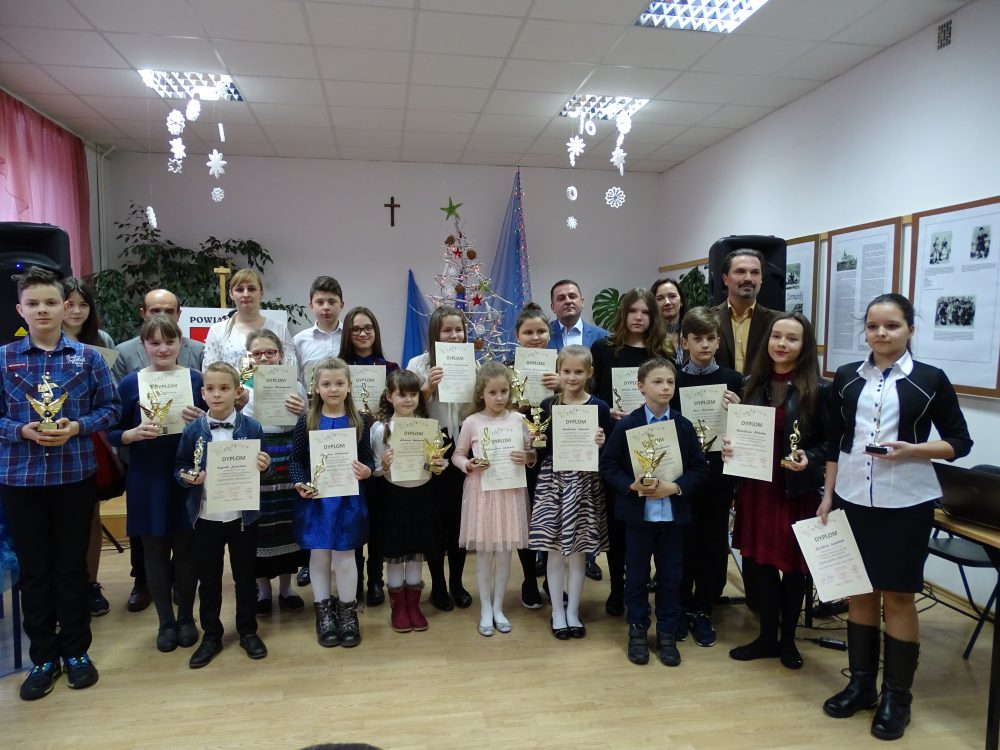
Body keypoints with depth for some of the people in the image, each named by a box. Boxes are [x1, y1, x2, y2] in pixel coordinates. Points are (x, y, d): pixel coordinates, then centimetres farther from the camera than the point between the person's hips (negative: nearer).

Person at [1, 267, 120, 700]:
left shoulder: (88, 357, -1)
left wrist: (78, 426, -15)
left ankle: (76, 651, 26)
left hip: (75, 475, 0)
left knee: (72, 566, 10)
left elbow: (110, 408, 1)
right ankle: (43, 657, 25)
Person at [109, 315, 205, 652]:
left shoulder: (196, 379, 0)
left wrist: (203, 420, -16)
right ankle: (165, 621, 24)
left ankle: (186, 617, 26)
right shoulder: (130, 383, -1)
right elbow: (112, 434, 1)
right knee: (155, 548, 9)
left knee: (187, 546, 8)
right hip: (147, 479, 0)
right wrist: (135, 433, -19)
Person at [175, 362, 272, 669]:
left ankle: (248, 631, 30)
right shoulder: (193, 430, -4)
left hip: (242, 515, -1)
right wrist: (187, 477, -18)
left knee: (245, 576, 13)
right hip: (205, 517, 1)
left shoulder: (251, 427, -7)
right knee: (208, 579, 13)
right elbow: (179, 468, 3)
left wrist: (265, 466, -21)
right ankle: (211, 635, 30)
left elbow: (263, 466, 1)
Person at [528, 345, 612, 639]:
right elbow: (539, 451, 6)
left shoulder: (599, 407, -2)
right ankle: (557, 612, 22)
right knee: (554, 550, 6)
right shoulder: (547, 406, 1)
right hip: (553, 482, 1)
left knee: (578, 550, 8)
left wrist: (602, 443, -18)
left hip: (585, 483, -1)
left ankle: (573, 611, 24)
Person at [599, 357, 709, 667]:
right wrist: (632, 485, -19)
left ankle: (667, 633, 26)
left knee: (670, 576, 11)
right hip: (638, 512, -2)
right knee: (636, 575, 10)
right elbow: (608, 465, -4)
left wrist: (675, 487, -16)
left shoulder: (684, 426, 0)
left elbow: (700, 469, 0)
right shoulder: (626, 424, -6)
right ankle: (637, 630, 26)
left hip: (673, 514, 2)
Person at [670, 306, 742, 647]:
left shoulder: (733, 380, 1)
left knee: (713, 542, 10)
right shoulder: (673, 381, -1)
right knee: (683, 540, 7)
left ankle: (703, 610, 25)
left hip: (719, 472, 1)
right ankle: (681, 607, 25)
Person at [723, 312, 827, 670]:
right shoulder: (752, 384, 5)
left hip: (797, 490, -3)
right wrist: (728, 447, -6)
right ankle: (767, 635, 26)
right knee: (758, 561, 9)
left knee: (793, 564, 9)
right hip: (754, 487, 4)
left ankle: (788, 639, 28)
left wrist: (809, 459, -22)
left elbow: (830, 442, -4)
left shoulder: (818, 390, -6)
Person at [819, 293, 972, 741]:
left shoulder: (931, 380, -2)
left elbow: (960, 441, 1)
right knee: (859, 592, 11)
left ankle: (897, 696, 19)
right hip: (852, 499, 3)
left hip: (906, 503, -3)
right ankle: (860, 683, 25)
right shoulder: (846, 378, 6)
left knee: (898, 597, 4)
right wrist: (827, 496, 6)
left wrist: (912, 450, -17)